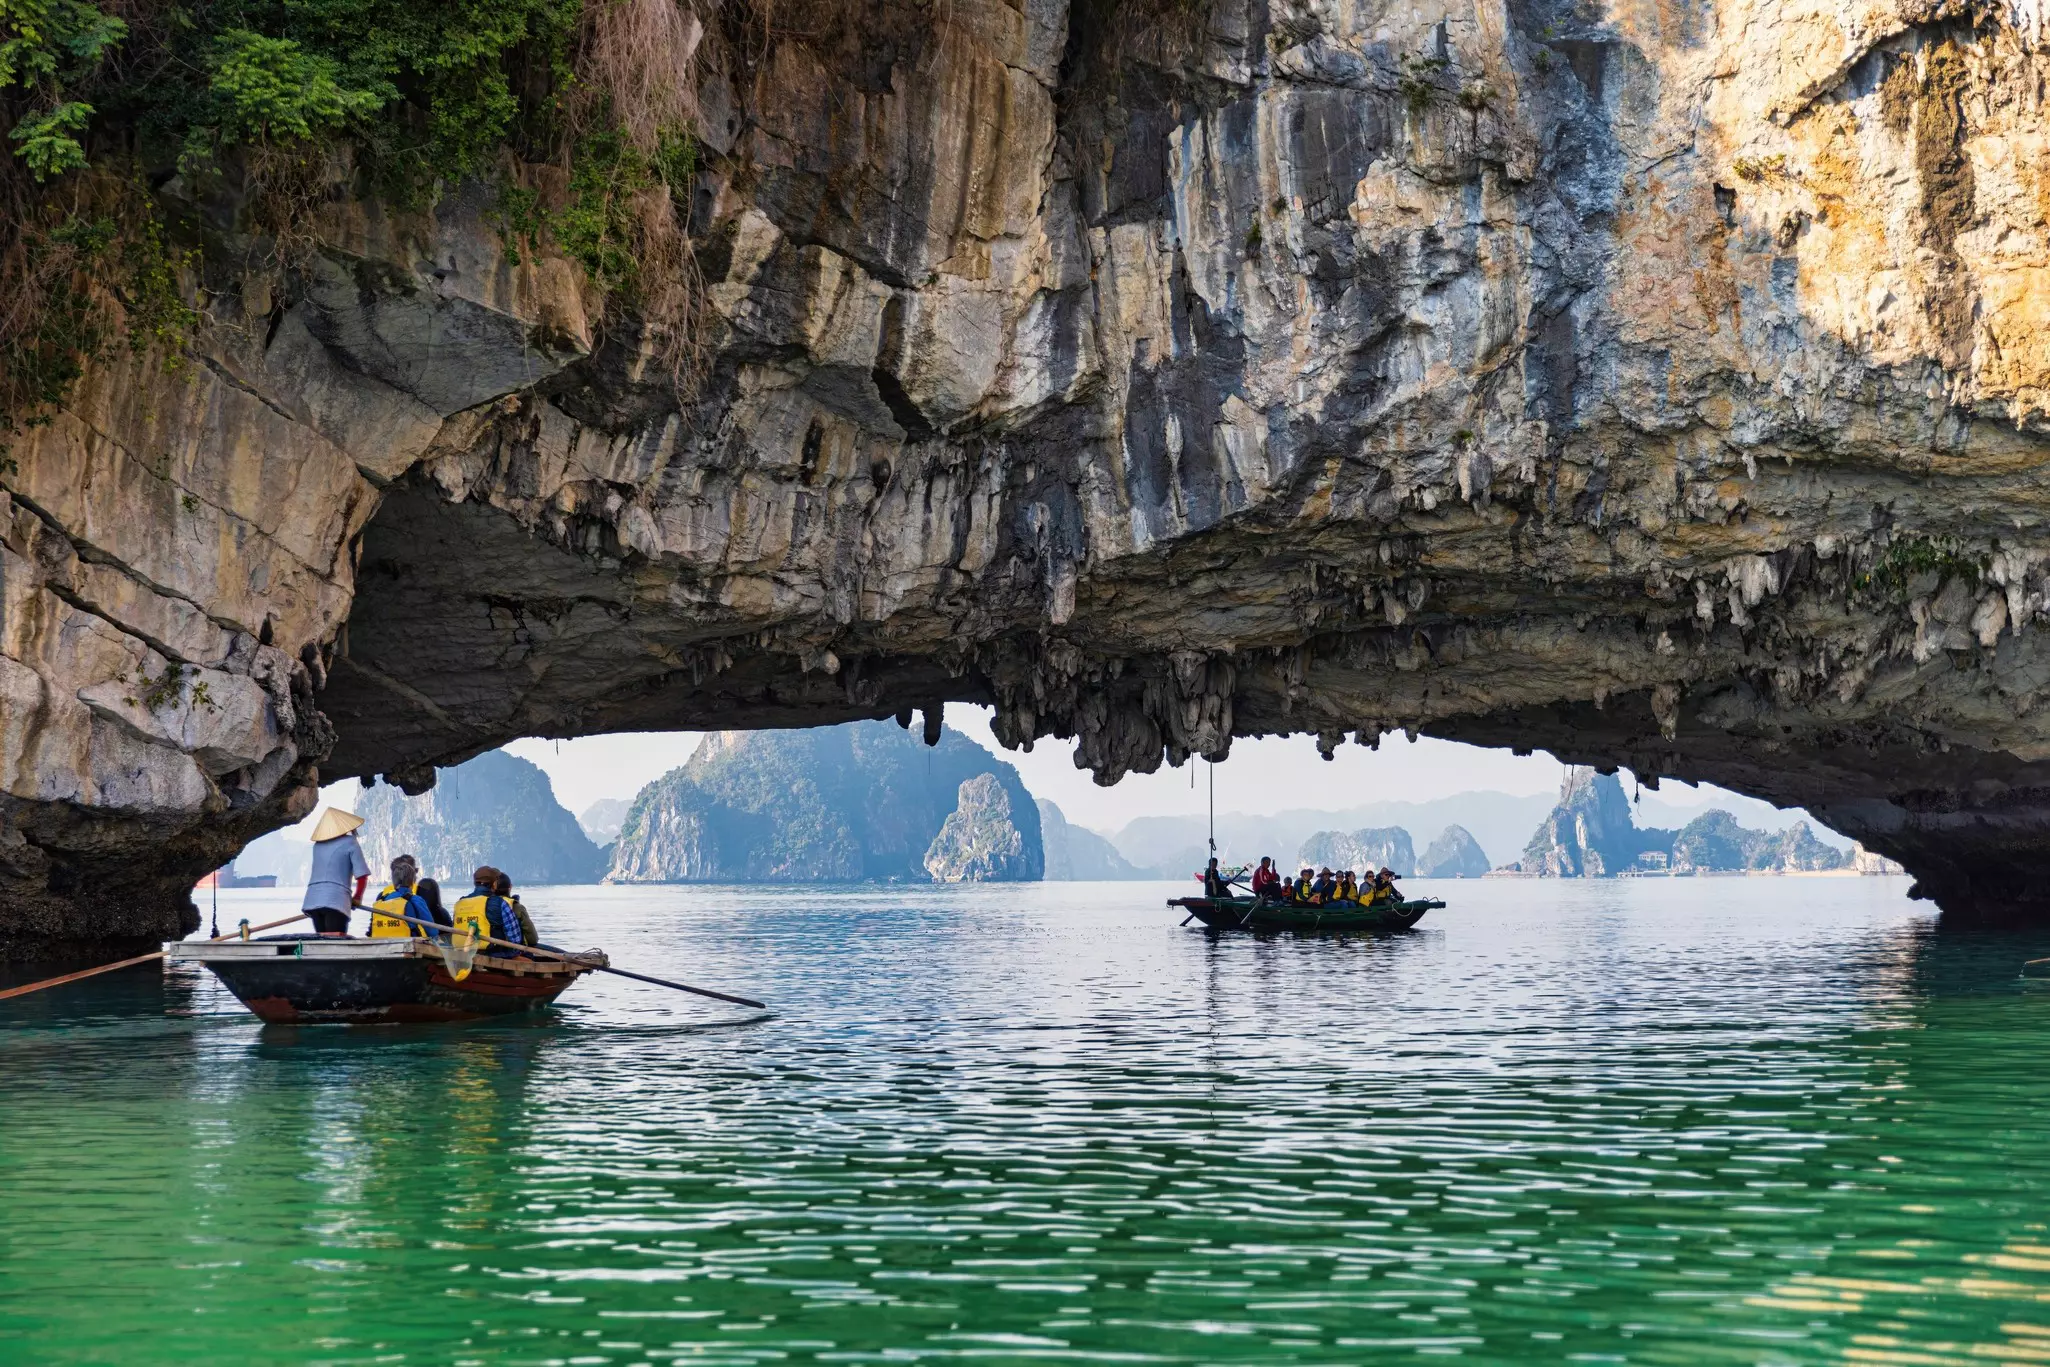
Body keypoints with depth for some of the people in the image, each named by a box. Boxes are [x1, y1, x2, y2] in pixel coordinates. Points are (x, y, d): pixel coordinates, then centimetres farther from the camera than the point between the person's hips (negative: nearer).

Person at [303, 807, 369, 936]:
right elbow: (362, 875, -1)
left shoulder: (317, 845, 19)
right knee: (337, 941, -11)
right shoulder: (350, 843, 3)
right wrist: (357, 897, 13)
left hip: (313, 899, 6)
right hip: (336, 900, -6)